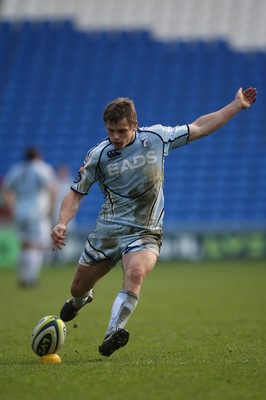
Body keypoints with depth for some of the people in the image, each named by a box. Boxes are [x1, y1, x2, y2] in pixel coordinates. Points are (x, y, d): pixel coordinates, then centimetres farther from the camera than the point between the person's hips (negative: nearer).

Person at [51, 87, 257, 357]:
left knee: (135, 273, -33)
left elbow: (199, 128, 10)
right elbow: (76, 193, 4)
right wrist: (62, 223, -14)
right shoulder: (98, 155, -4)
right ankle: (80, 299, 52)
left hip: (145, 233, -1)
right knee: (78, 288, 12)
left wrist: (237, 105, 12)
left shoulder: (156, 138, -2)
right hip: (108, 230, 1)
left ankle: (112, 335, -42)